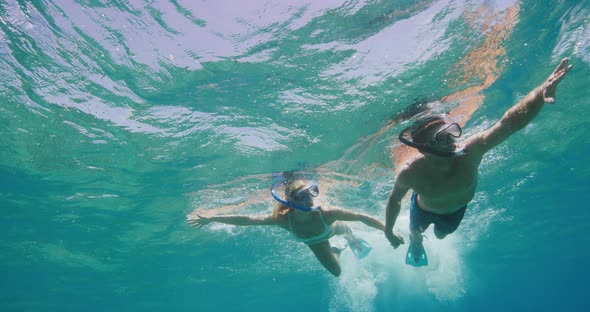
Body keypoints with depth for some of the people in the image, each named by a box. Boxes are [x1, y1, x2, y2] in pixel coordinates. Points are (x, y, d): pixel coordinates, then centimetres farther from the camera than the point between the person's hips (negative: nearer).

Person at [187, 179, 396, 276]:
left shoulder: (326, 213, -47)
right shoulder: (284, 218, -43)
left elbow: (361, 217, -40)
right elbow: (247, 219, -37)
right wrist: (210, 219, -36)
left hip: (332, 228, -1)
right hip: (314, 242, 1)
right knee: (336, 271, 18)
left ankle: (352, 240, 67)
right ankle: (337, 251, 49)